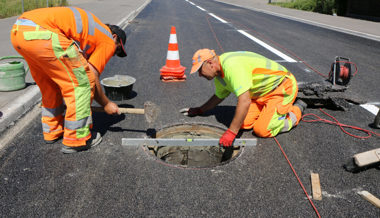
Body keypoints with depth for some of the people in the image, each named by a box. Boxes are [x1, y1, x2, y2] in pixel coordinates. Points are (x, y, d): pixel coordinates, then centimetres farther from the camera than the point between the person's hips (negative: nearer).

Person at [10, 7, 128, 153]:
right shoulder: (108, 40, 8)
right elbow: (92, 78, 3)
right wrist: (106, 104, 18)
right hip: (43, 34, -10)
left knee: (51, 85, 25)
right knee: (81, 83, 2)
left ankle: (52, 131, 40)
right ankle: (76, 140, 11)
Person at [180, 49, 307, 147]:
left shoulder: (232, 66, -31)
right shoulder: (219, 74, 2)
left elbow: (245, 101, -37)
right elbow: (219, 96, 23)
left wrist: (231, 132, -34)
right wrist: (199, 110, 26)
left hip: (282, 88, -8)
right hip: (262, 92, 9)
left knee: (262, 130, -15)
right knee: (244, 124, -5)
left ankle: (296, 110, 6)